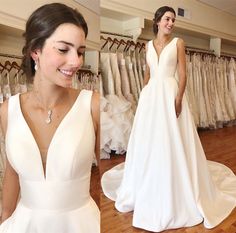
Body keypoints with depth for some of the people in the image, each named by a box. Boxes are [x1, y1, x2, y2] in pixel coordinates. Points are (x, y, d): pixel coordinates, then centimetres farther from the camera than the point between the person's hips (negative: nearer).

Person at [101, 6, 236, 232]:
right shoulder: (149, 45, 15)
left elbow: (182, 73, -4)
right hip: (150, 96, 4)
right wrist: (144, 95, 12)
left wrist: (179, 99, -16)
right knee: (148, 143, 7)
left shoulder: (178, 43, 4)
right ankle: (148, 191, 26)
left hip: (170, 94, -4)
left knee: (172, 143, -3)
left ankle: (176, 194, 13)